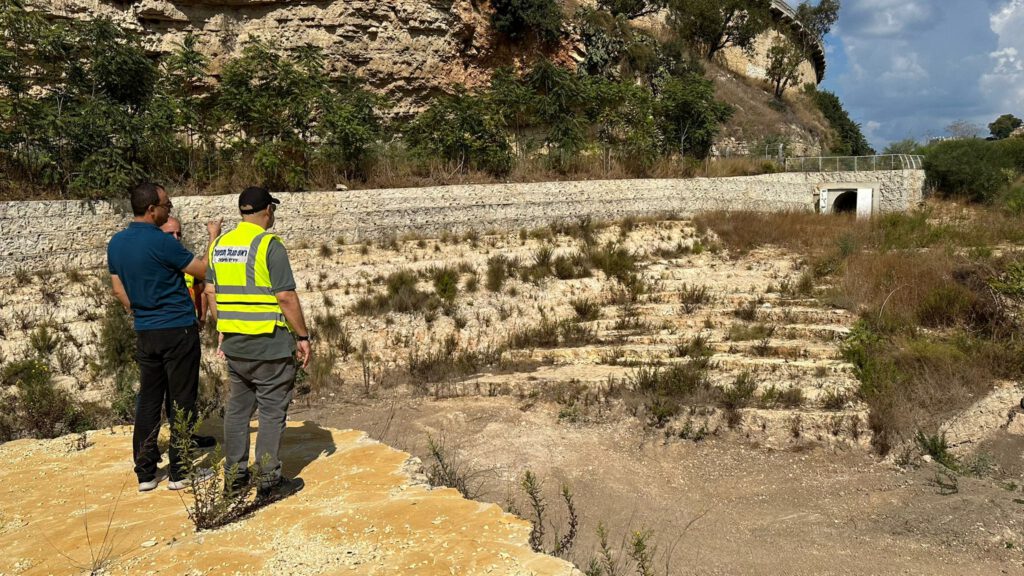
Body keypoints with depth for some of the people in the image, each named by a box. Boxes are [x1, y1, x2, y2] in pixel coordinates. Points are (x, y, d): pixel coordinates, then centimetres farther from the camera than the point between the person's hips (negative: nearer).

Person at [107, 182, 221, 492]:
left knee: (148, 400, 11)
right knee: (181, 402, 3)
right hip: (178, 330, -6)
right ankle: (180, 472, 9)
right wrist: (213, 237, 4)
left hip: (145, 333, 6)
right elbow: (203, 270, -8)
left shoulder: (116, 243, 5)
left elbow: (118, 289, 13)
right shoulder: (161, 242, -17)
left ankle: (145, 473, 15)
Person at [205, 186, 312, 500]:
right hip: (270, 344, -7)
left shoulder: (219, 244, 8)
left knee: (237, 407, 16)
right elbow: (286, 297, -17)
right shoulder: (269, 244, -14)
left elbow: (210, 292, 13)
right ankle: (269, 482, 9)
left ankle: (234, 475, 26)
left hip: (233, 343, 7)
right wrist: (303, 337, -9)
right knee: (272, 411, 3)